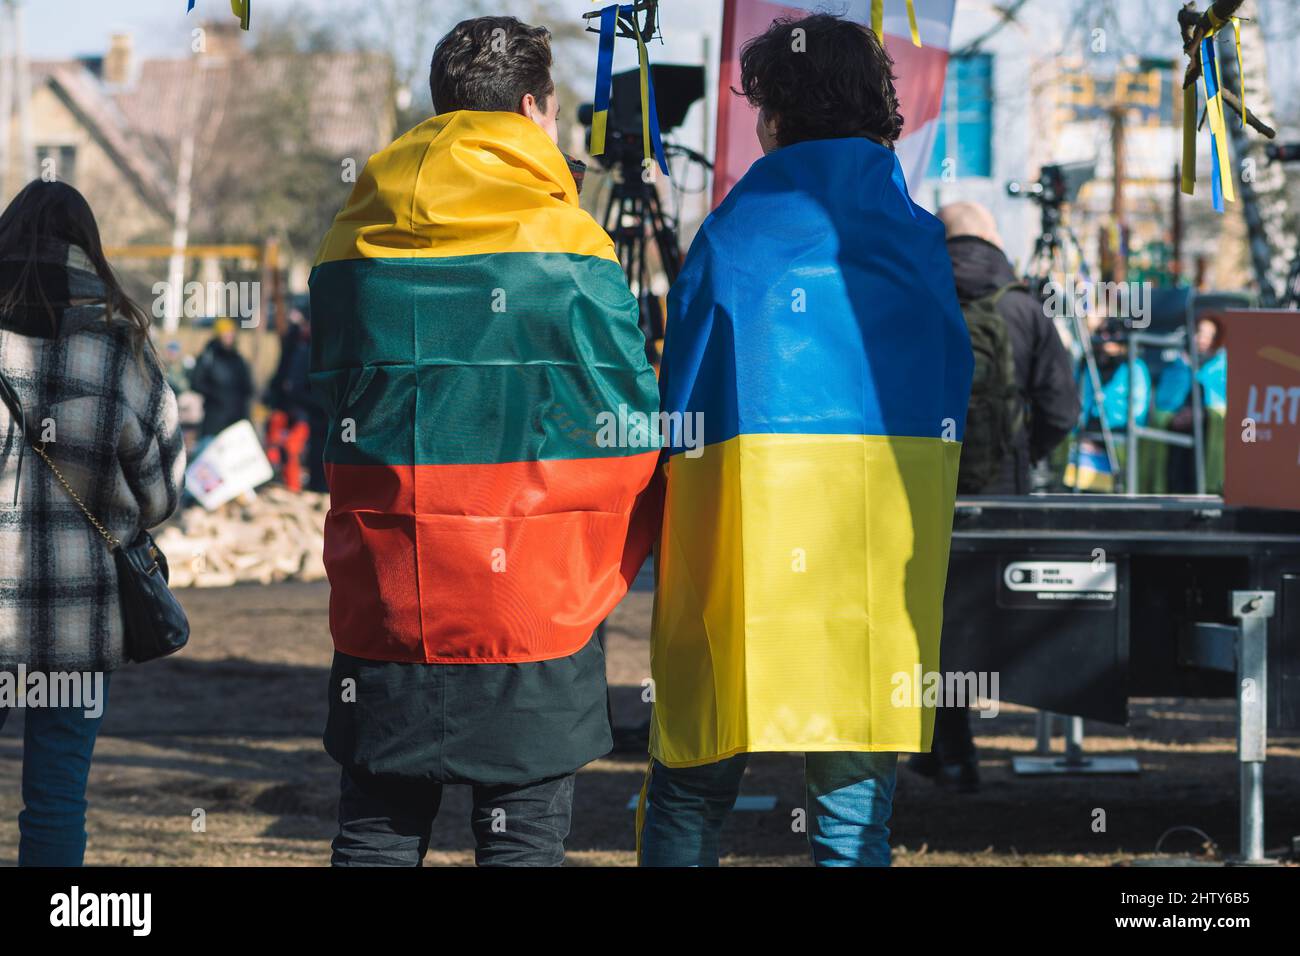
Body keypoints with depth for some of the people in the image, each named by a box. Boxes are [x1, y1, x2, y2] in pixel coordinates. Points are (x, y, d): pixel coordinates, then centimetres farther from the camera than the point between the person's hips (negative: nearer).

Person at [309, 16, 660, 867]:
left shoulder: (347, 250, 6)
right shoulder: (569, 254, -7)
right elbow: (633, 438, -5)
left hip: (381, 597, 4)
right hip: (533, 603, -4)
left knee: (376, 828, 9)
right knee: (523, 832, 1)